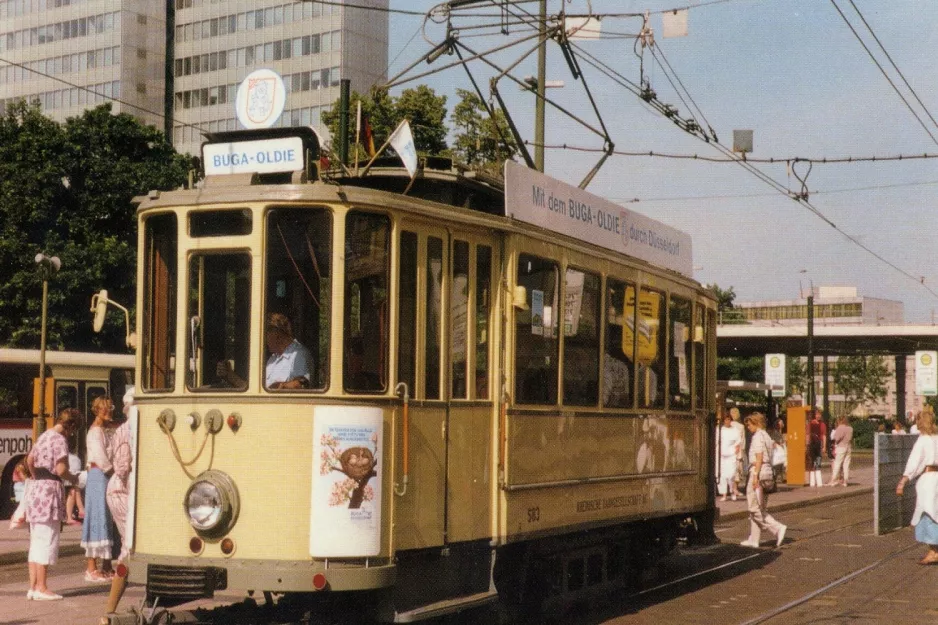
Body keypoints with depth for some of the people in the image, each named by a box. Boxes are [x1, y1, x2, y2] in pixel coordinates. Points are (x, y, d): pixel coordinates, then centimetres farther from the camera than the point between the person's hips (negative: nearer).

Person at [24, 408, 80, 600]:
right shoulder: (60, 439, -12)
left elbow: (30, 459, 26)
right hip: (50, 490, -9)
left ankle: (33, 586, 13)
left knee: (36, 542, 11)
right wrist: (73, 478, -1)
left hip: (35, 488, 9)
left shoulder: (43, 436, 15)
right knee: (47, 541, -5)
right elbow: (61, 470, -19)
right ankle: (41, 588, -4)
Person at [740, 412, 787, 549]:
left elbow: (759, 458, -18)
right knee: (761, 508, 10)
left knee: (755, 508, -6)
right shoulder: (767, 436, 18)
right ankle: (754, 539, 13)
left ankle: (777, 528, -16)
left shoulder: (757, 436, -10)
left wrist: (755, 476, -22)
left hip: (758, 472, -10)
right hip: (768, 472, 10)